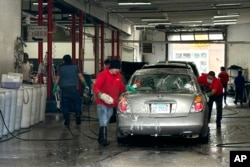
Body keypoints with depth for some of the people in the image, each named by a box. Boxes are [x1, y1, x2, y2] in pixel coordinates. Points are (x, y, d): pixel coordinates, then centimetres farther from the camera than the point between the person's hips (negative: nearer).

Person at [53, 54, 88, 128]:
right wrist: (85, 85, 7)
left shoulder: (61, 68, 4)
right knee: (77, 102, 13)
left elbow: (57, 78, 3)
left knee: (65, 105, 5)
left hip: (64, 89, 0)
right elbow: (81, 76, 2)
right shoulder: (75, 67, 4)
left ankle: (67, 121, 2)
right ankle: (78, 114, -5)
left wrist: (54, 88, 9)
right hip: (74, 88, 0)